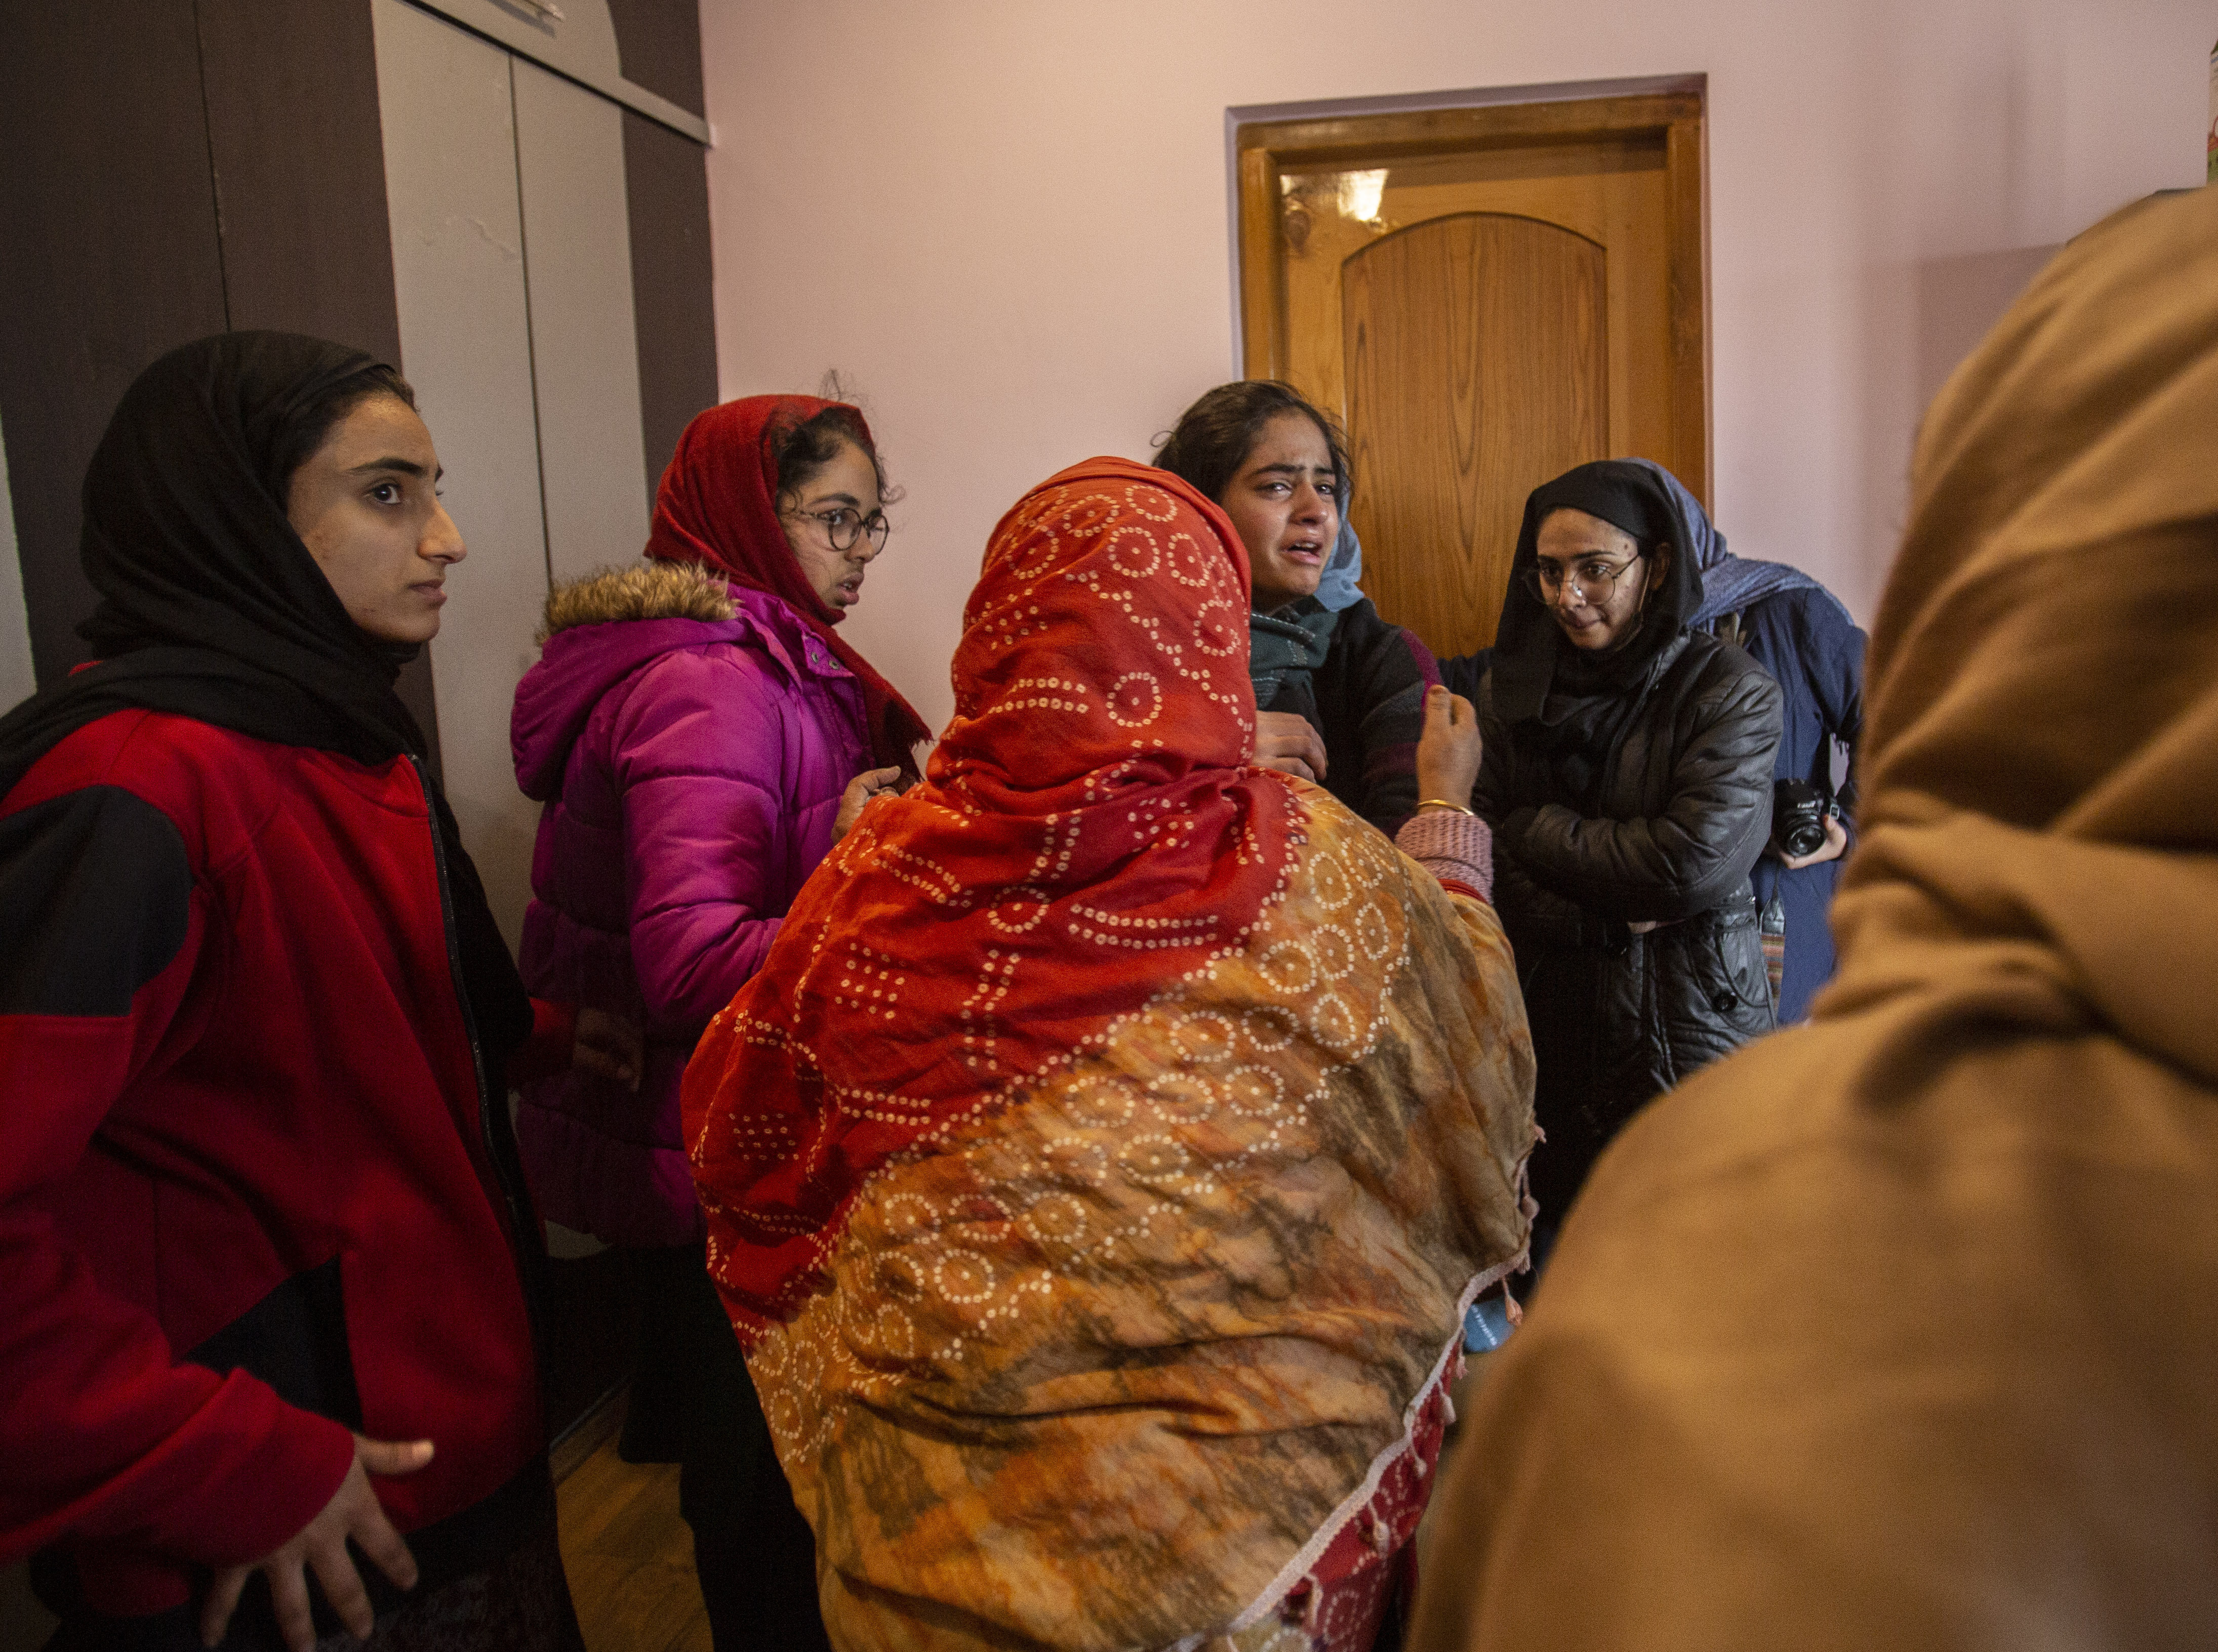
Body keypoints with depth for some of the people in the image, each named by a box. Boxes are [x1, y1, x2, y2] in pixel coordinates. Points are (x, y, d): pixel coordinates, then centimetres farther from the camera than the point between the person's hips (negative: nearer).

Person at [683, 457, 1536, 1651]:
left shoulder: (879, 879, -13)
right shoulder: (1314, 873, -17)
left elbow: (740, 1138, 0)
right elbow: (1466, 1025, 2)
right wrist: (1449, 814, 15)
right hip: (1244, 1490, -1)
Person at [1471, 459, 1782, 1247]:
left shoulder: (1732, 692, -6)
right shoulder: (1510, 690, 4)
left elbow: (1692, 863, -18)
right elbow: (1478, 871, -4)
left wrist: (1533, 828, -9)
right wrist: (1616, 914, -16)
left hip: (1689, 1034, -3)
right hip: (1545, 1038, 3)